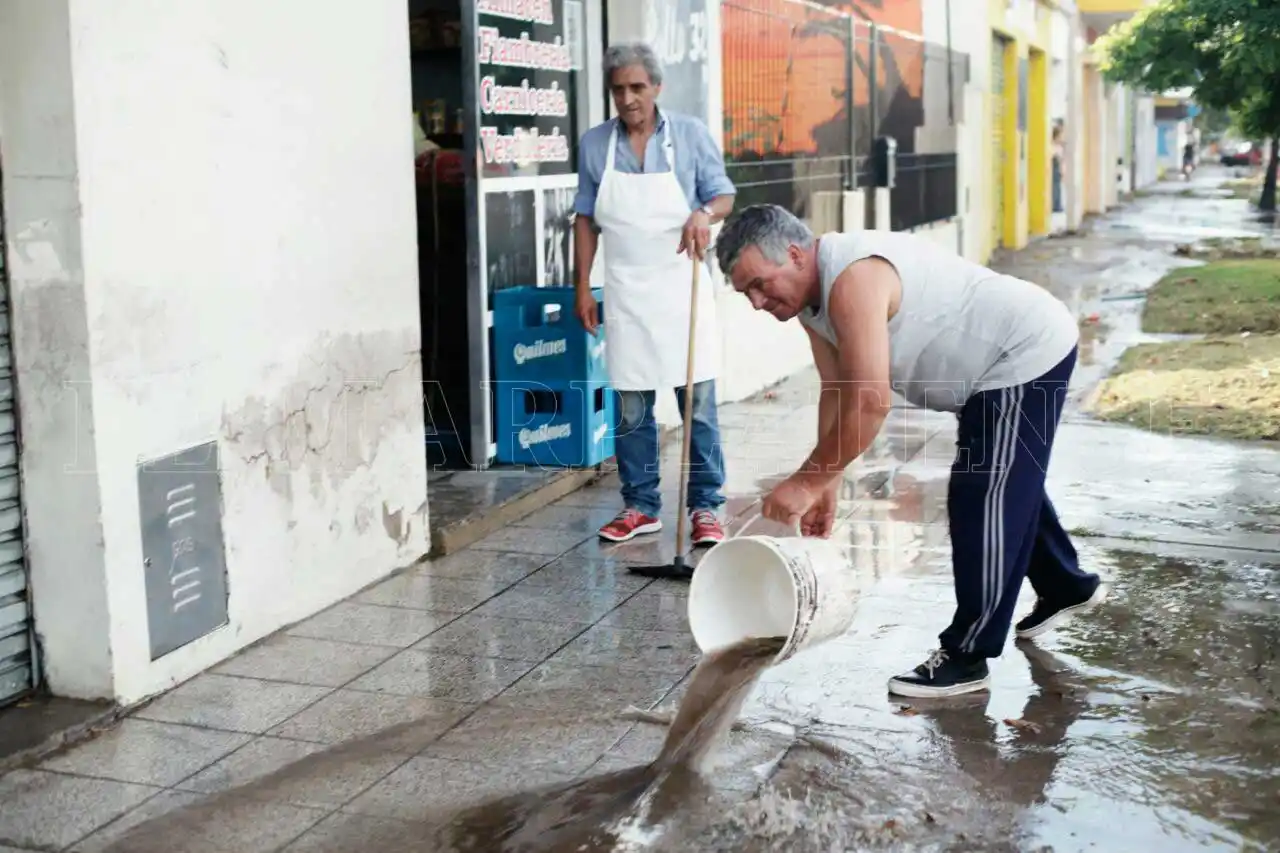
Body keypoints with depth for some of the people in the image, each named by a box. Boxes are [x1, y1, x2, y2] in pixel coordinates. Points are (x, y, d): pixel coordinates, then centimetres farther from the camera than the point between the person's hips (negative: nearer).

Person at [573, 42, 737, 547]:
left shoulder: (690, 134, 1)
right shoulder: (594, 144, 6)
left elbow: (723, 195, 4)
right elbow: (586, 219, 10)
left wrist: (704, 213, -20)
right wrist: (582, 288, 5)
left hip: (681, 286, -2)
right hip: (625, 292, 2)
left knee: (698, 403, -2)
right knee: (631, 409, 6)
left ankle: (705, 507, 6)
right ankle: (640, 506, 16)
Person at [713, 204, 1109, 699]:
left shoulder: (853, 280, -33)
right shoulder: (811, 293, -1)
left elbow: (868, 404, -37)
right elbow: (837, 394, 2)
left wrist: (808, 481, -29)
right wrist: (826, 484, -2)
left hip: (1029, 355, -11)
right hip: (1005, 361, 11)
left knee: (981, 504, -9)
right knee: (1010, 486, 26)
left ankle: (966, 658, 0)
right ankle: (1066, 587, 47)